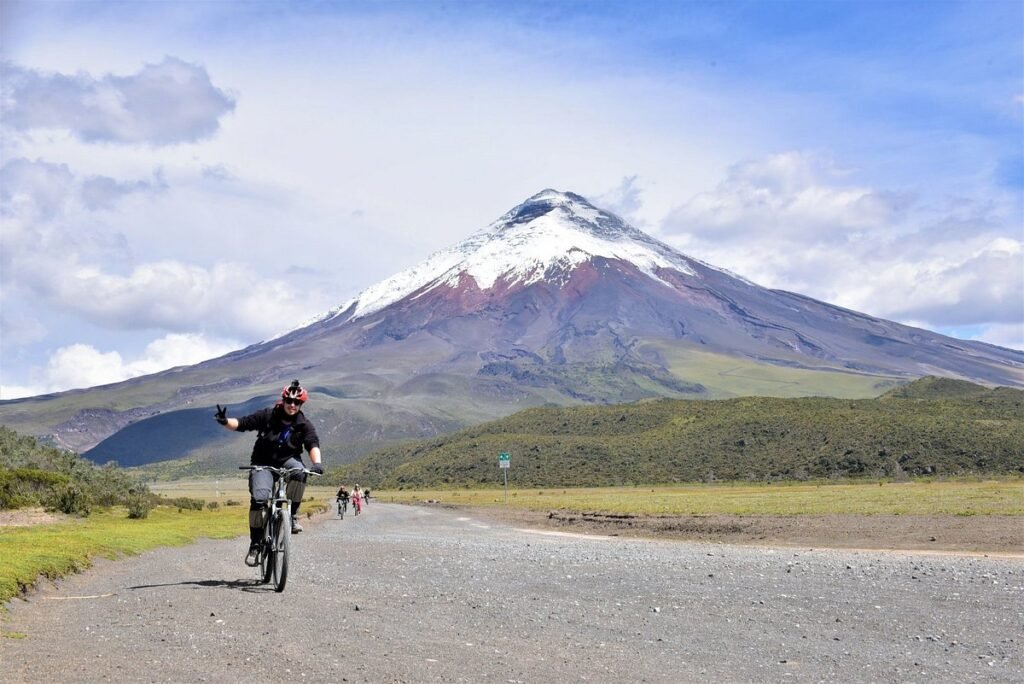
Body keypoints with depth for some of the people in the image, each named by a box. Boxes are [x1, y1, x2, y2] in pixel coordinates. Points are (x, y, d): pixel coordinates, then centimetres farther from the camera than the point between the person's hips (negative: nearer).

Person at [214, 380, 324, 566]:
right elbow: (242, 423, -9)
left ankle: (292, 514, -16)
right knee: (258, 499, -22)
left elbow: (313, 444, -20)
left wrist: (317, 462, -40)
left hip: (287, 461, 1)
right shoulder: (267, 416, -6)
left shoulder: (304, 425, -5)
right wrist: (225, 422, -30)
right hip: (264, 464, -1)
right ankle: (255, 543, -9)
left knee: (299, 471, -35)